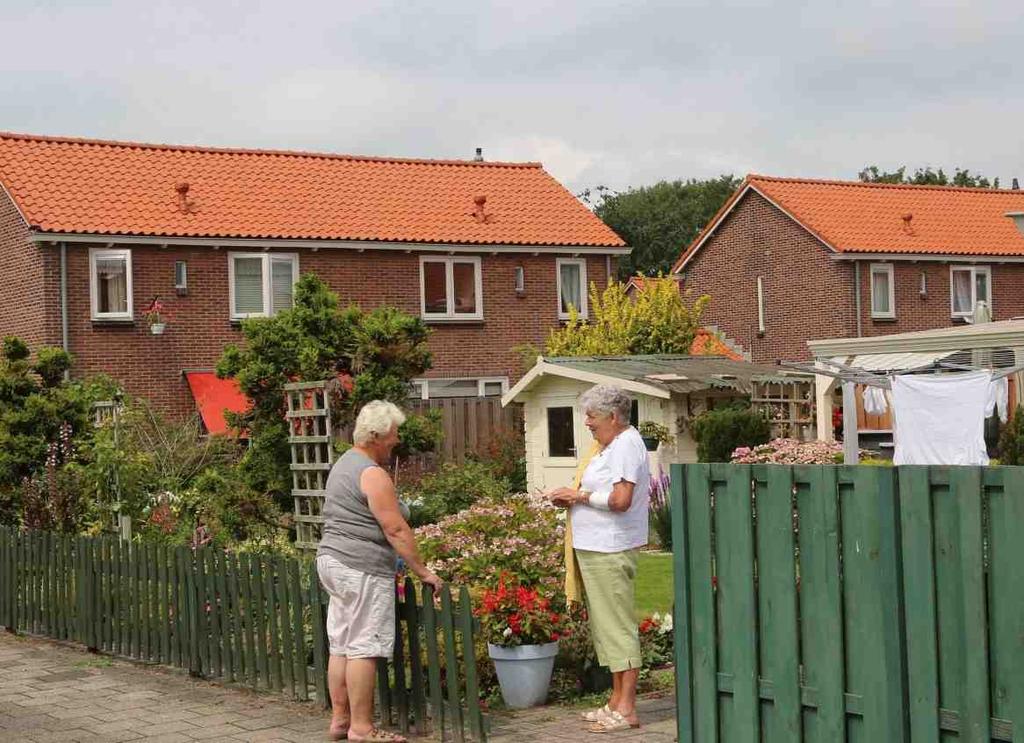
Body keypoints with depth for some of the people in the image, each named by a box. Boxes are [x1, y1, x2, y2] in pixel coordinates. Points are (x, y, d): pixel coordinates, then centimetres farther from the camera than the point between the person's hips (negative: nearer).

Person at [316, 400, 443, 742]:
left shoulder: (344, 464, 15)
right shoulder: (372, 474, -15)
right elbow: (396, 529, -17)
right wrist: (423, 571, -13)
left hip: (332, 561, 10)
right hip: (362, 569, -10)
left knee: (341, 646, 11)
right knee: (363, 649, -7)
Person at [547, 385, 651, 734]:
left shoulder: (626, 445, -14)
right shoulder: (611, 445, 18)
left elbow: (620, 499, -24)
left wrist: (580, 495, -13)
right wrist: (573, 498, 7)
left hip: (610, 551, -11)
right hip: (597, 548, 11)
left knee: (617, 626, -7)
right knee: (606, 626, 14)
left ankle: (626, 709, -3)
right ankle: (617, 701, 22)